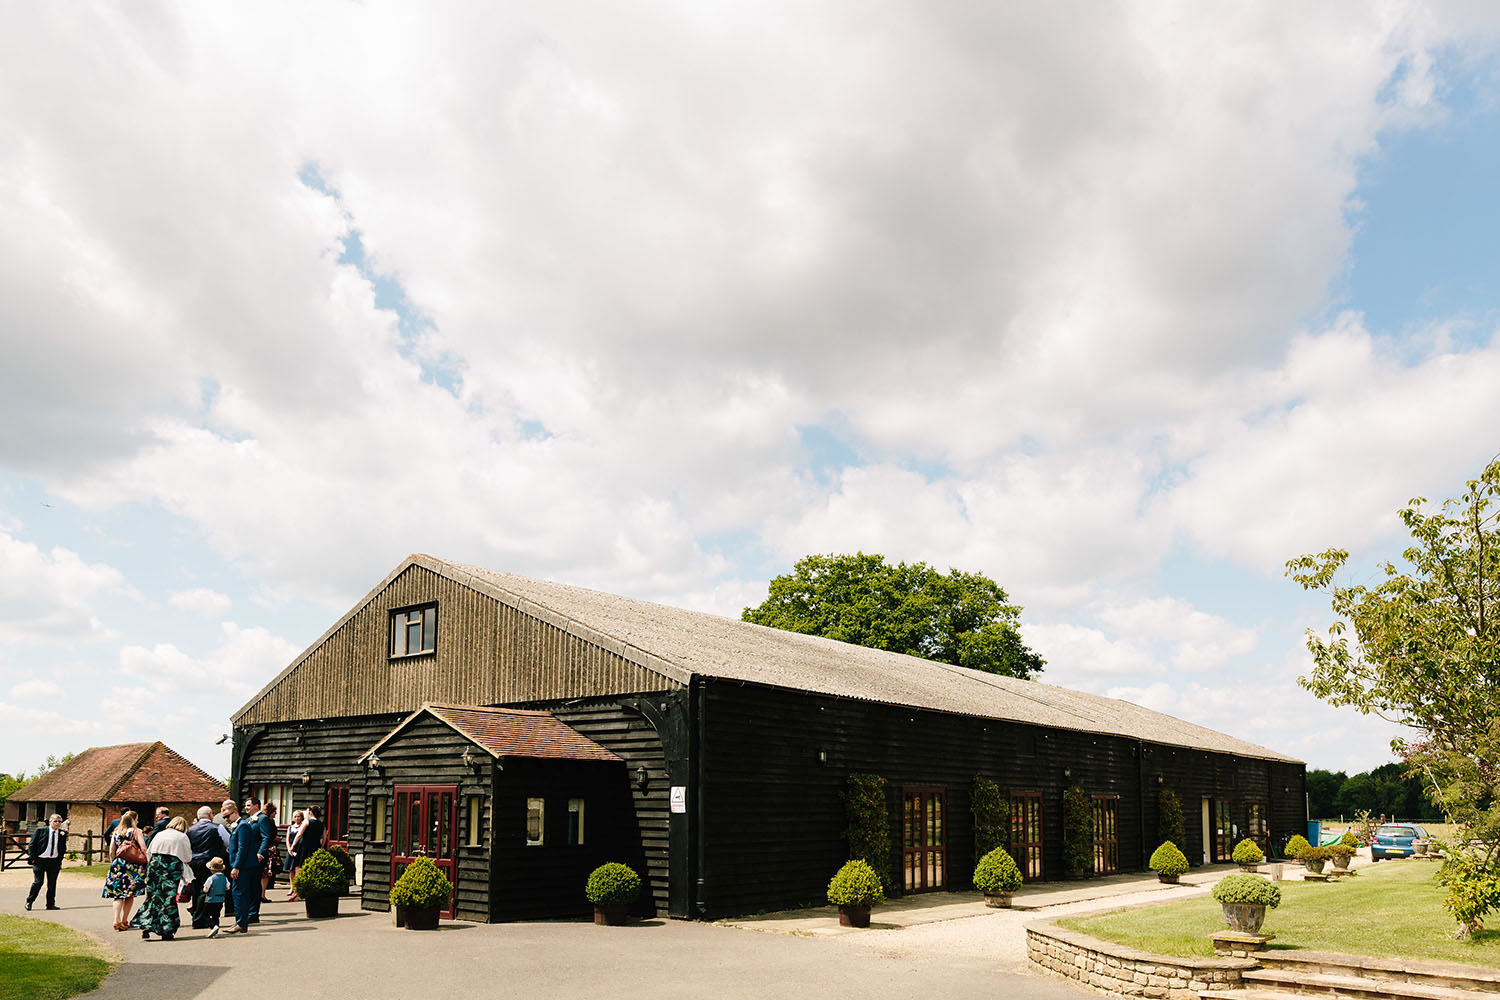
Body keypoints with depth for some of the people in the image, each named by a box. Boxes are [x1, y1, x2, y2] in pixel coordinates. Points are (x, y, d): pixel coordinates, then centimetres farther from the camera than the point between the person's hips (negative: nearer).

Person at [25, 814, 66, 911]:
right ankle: (29, 901, 15)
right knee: (38, 882, -3)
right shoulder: (40, 830, -2)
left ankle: (50, 904, 13)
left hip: (54, 862, 3)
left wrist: (60, 860, 3)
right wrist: (33, 858, -7)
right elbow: (32, 844, -1)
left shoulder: (63, 833, 6)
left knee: (52, 883, 5)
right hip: (40, 860, -3)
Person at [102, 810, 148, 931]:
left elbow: (111, 852, 8)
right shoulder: (135, 831, -3)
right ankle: (124, 921, 10)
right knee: (130, 894, 8)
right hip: (132, 866, -3)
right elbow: (144, 849, -10)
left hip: (117, 865, 3)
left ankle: (117, 920, -12)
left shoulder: (116, 832, 9)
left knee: (118, 894, 4)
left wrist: (113, 864, 19)